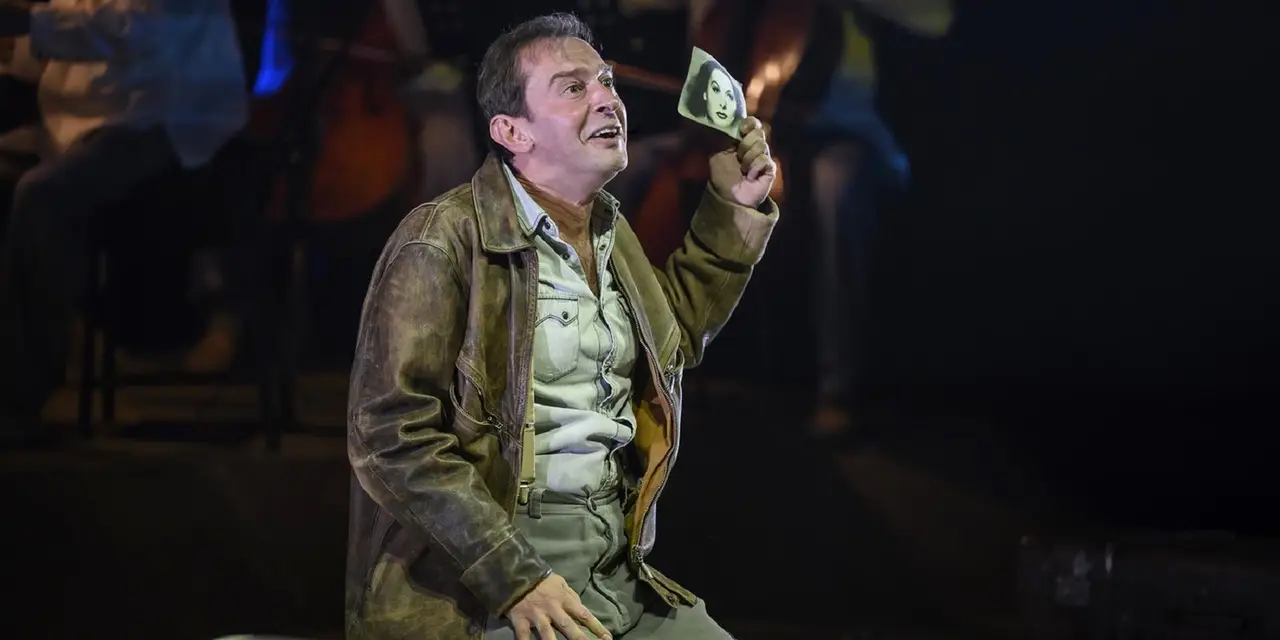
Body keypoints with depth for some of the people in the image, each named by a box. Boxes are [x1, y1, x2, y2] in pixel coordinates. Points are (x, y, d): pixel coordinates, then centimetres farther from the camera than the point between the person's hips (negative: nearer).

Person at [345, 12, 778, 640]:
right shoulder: (442, 240, -11)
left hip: (614, 562, 7)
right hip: (480, 581, -7)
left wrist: (734, 209, 22)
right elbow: (393, 435, -16)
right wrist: (515, 578, -22)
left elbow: (677, 331, 34)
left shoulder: (611, 231, 14)